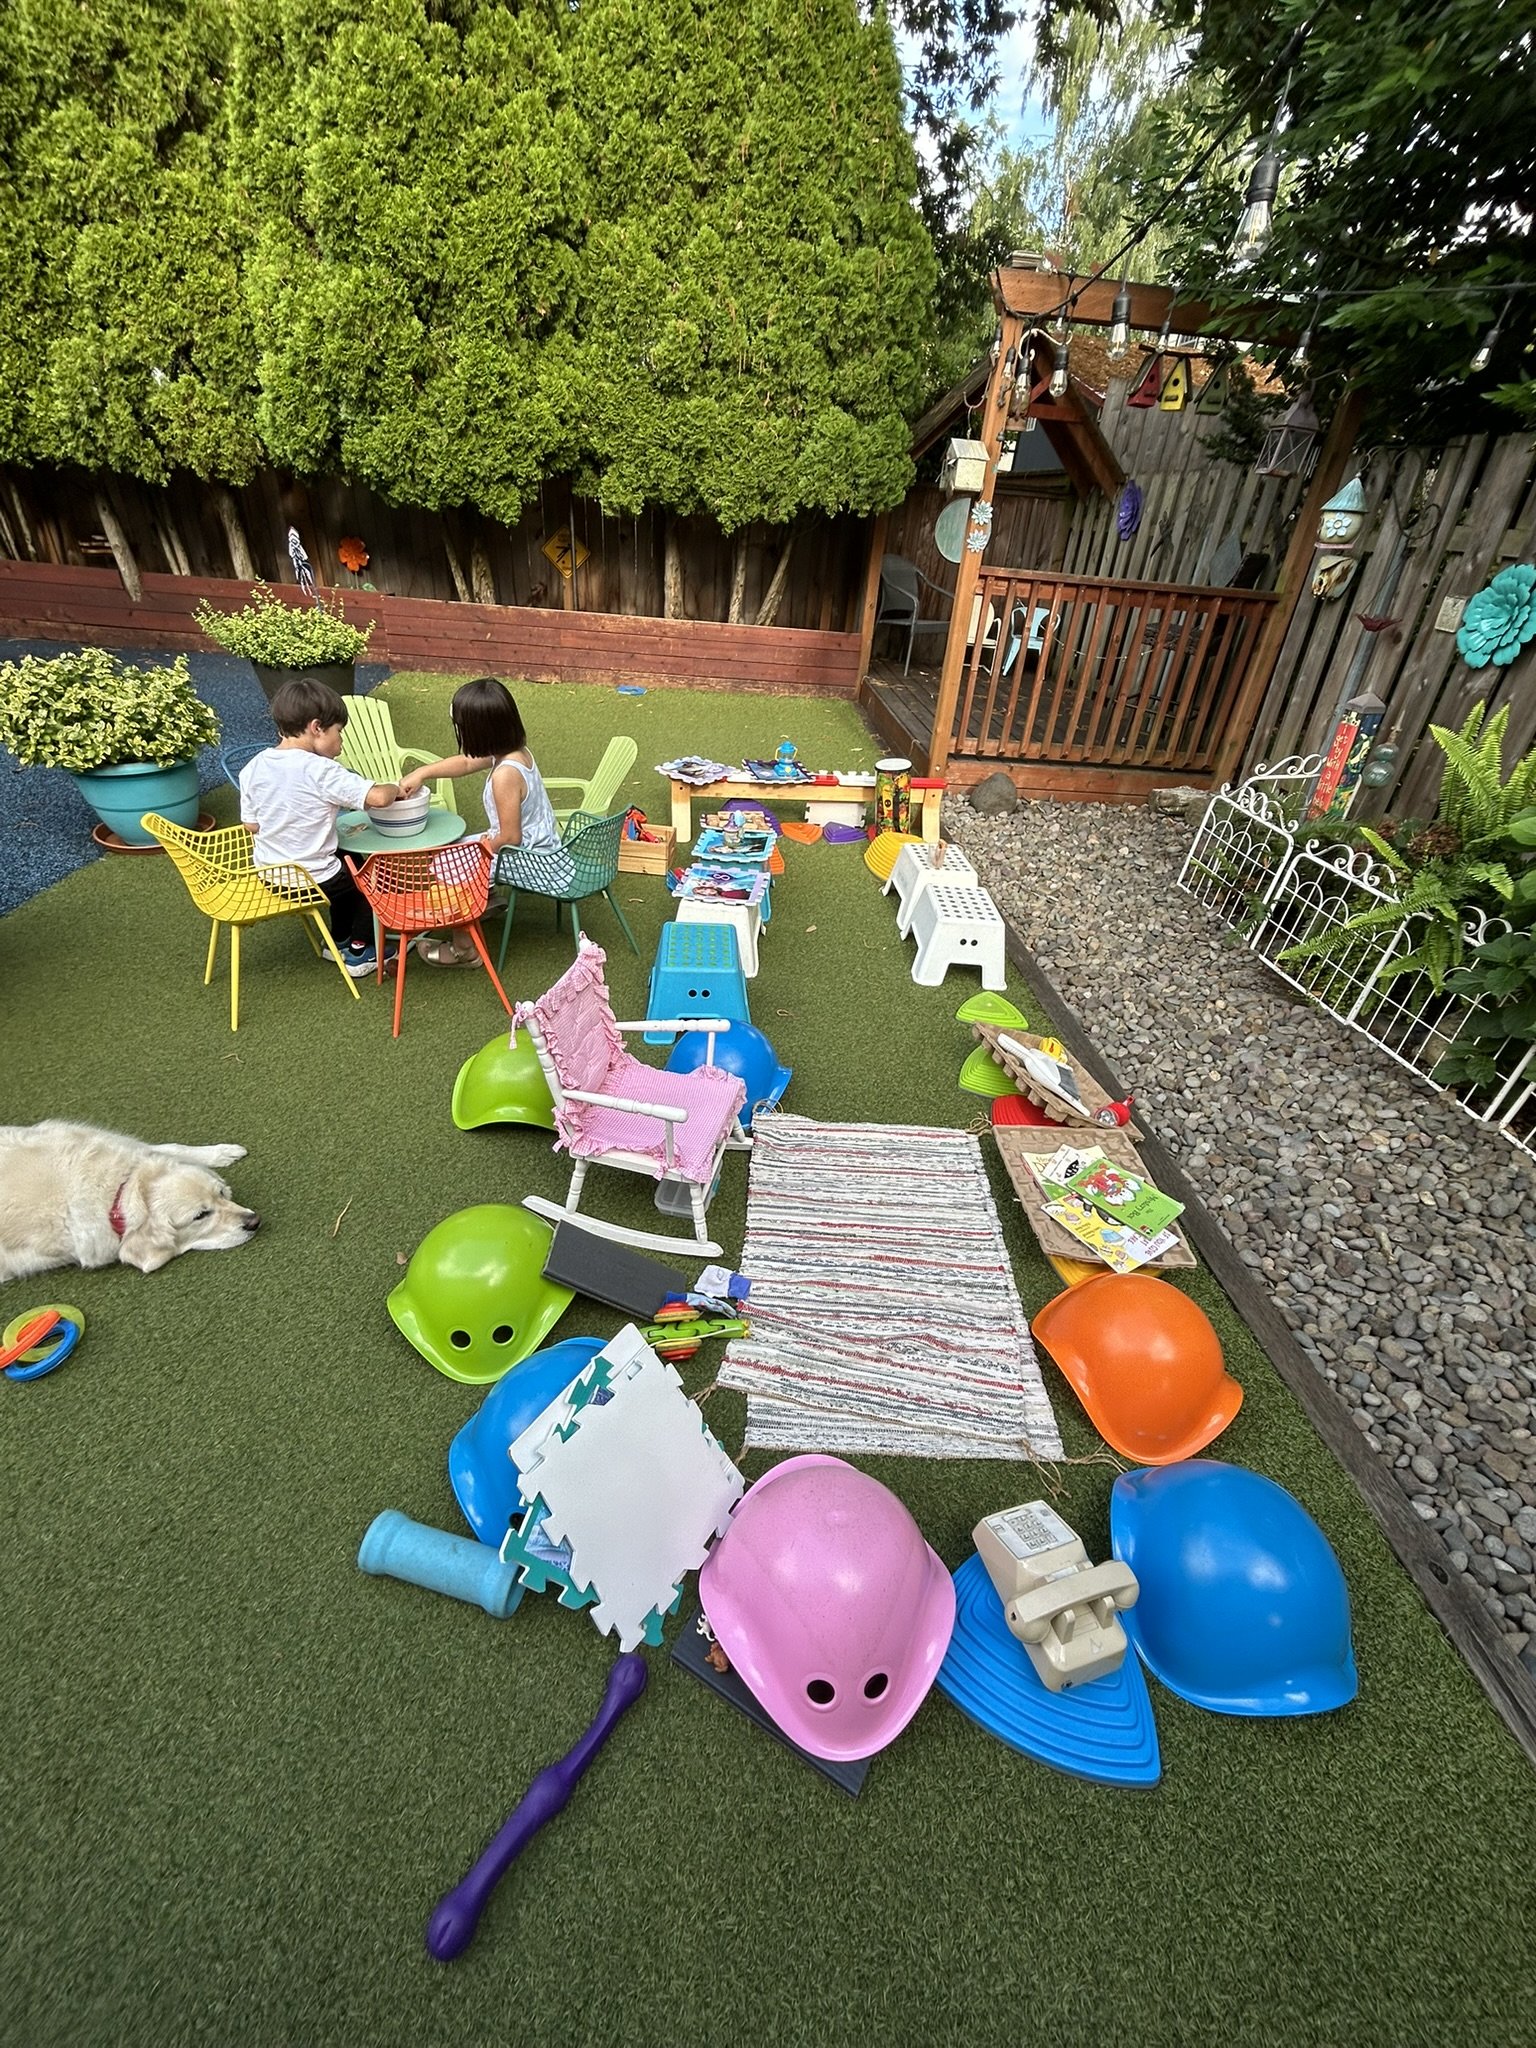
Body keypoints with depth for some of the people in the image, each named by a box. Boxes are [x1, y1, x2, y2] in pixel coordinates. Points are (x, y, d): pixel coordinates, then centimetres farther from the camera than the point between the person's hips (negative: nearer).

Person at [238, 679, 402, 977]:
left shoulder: (253, 768, -3)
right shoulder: (321, 771, -23)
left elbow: (251, 825, 4)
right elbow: (377, 797, -29)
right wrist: (396, 789, -7)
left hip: (269, 876, 7)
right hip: (313, 881, -7)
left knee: (347, 872, 31)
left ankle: (340, 942, 42)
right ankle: (359, 954, 22)